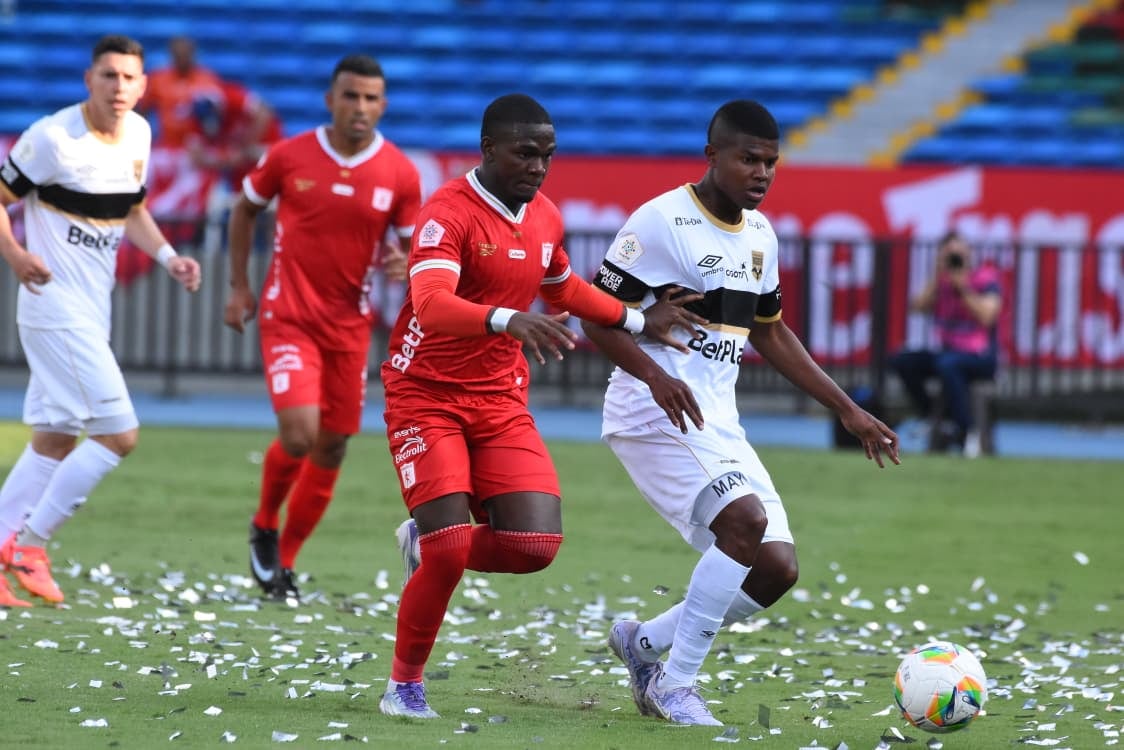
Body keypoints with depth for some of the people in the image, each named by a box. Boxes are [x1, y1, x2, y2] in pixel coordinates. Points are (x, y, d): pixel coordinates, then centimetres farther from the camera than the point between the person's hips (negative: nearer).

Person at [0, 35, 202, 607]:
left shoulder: (138, 135, 8)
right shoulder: (53, 138, -16)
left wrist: (168, 258, 7)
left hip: (91, 311, 9)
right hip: (56, 307, -9)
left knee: (56, 440, 11)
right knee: (119, 434, -13)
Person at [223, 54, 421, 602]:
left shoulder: (400, 175, -4)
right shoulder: (288, 157, -5)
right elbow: (245, 209, 11)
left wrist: (410, 263, -18)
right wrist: (239, 286, 8)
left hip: (350, 326, 3)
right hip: (288, 317, -3)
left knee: (332, 447, 6)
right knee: (299, 433, -19)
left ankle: (283, 561, 24)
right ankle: (264, 527, 10)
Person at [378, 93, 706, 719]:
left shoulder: (545, 219, 6)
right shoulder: (449, 213, -17)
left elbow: (563, 288, 28)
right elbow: (433, 305, -34)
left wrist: (638, 321, 19)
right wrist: (509, 320, -50)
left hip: (500, 402, 6)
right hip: (427, 398, -6)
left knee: (536, 544, -13)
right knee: (451, 548, -17)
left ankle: (427, 544, 19)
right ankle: (404, 685, 6)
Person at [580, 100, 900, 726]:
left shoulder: (760, 235, 13)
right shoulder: (663, 221, -12)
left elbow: (771, 332, 24)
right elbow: (597, 317, -13)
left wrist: (849, 410, 20)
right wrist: (658, 376, -30)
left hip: (719, 422, 8)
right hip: (655, 414, -8)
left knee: (777, 569, -1)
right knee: (746, 518, -27)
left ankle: (644, 642, 19)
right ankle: (675, 684, -15)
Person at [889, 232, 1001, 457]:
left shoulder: (985, 277, -6)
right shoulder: (941, 281, 7)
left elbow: (986, 316, -19)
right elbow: (918, 306, -6)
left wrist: (963, 286, -19)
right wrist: (937, 276, -11)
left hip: (981, 358, -6)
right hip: (948, 351, 6)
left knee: (946, 364, -37)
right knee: (902, 361, -14)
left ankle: (967, 431, -31)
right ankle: (930, 416, -7)